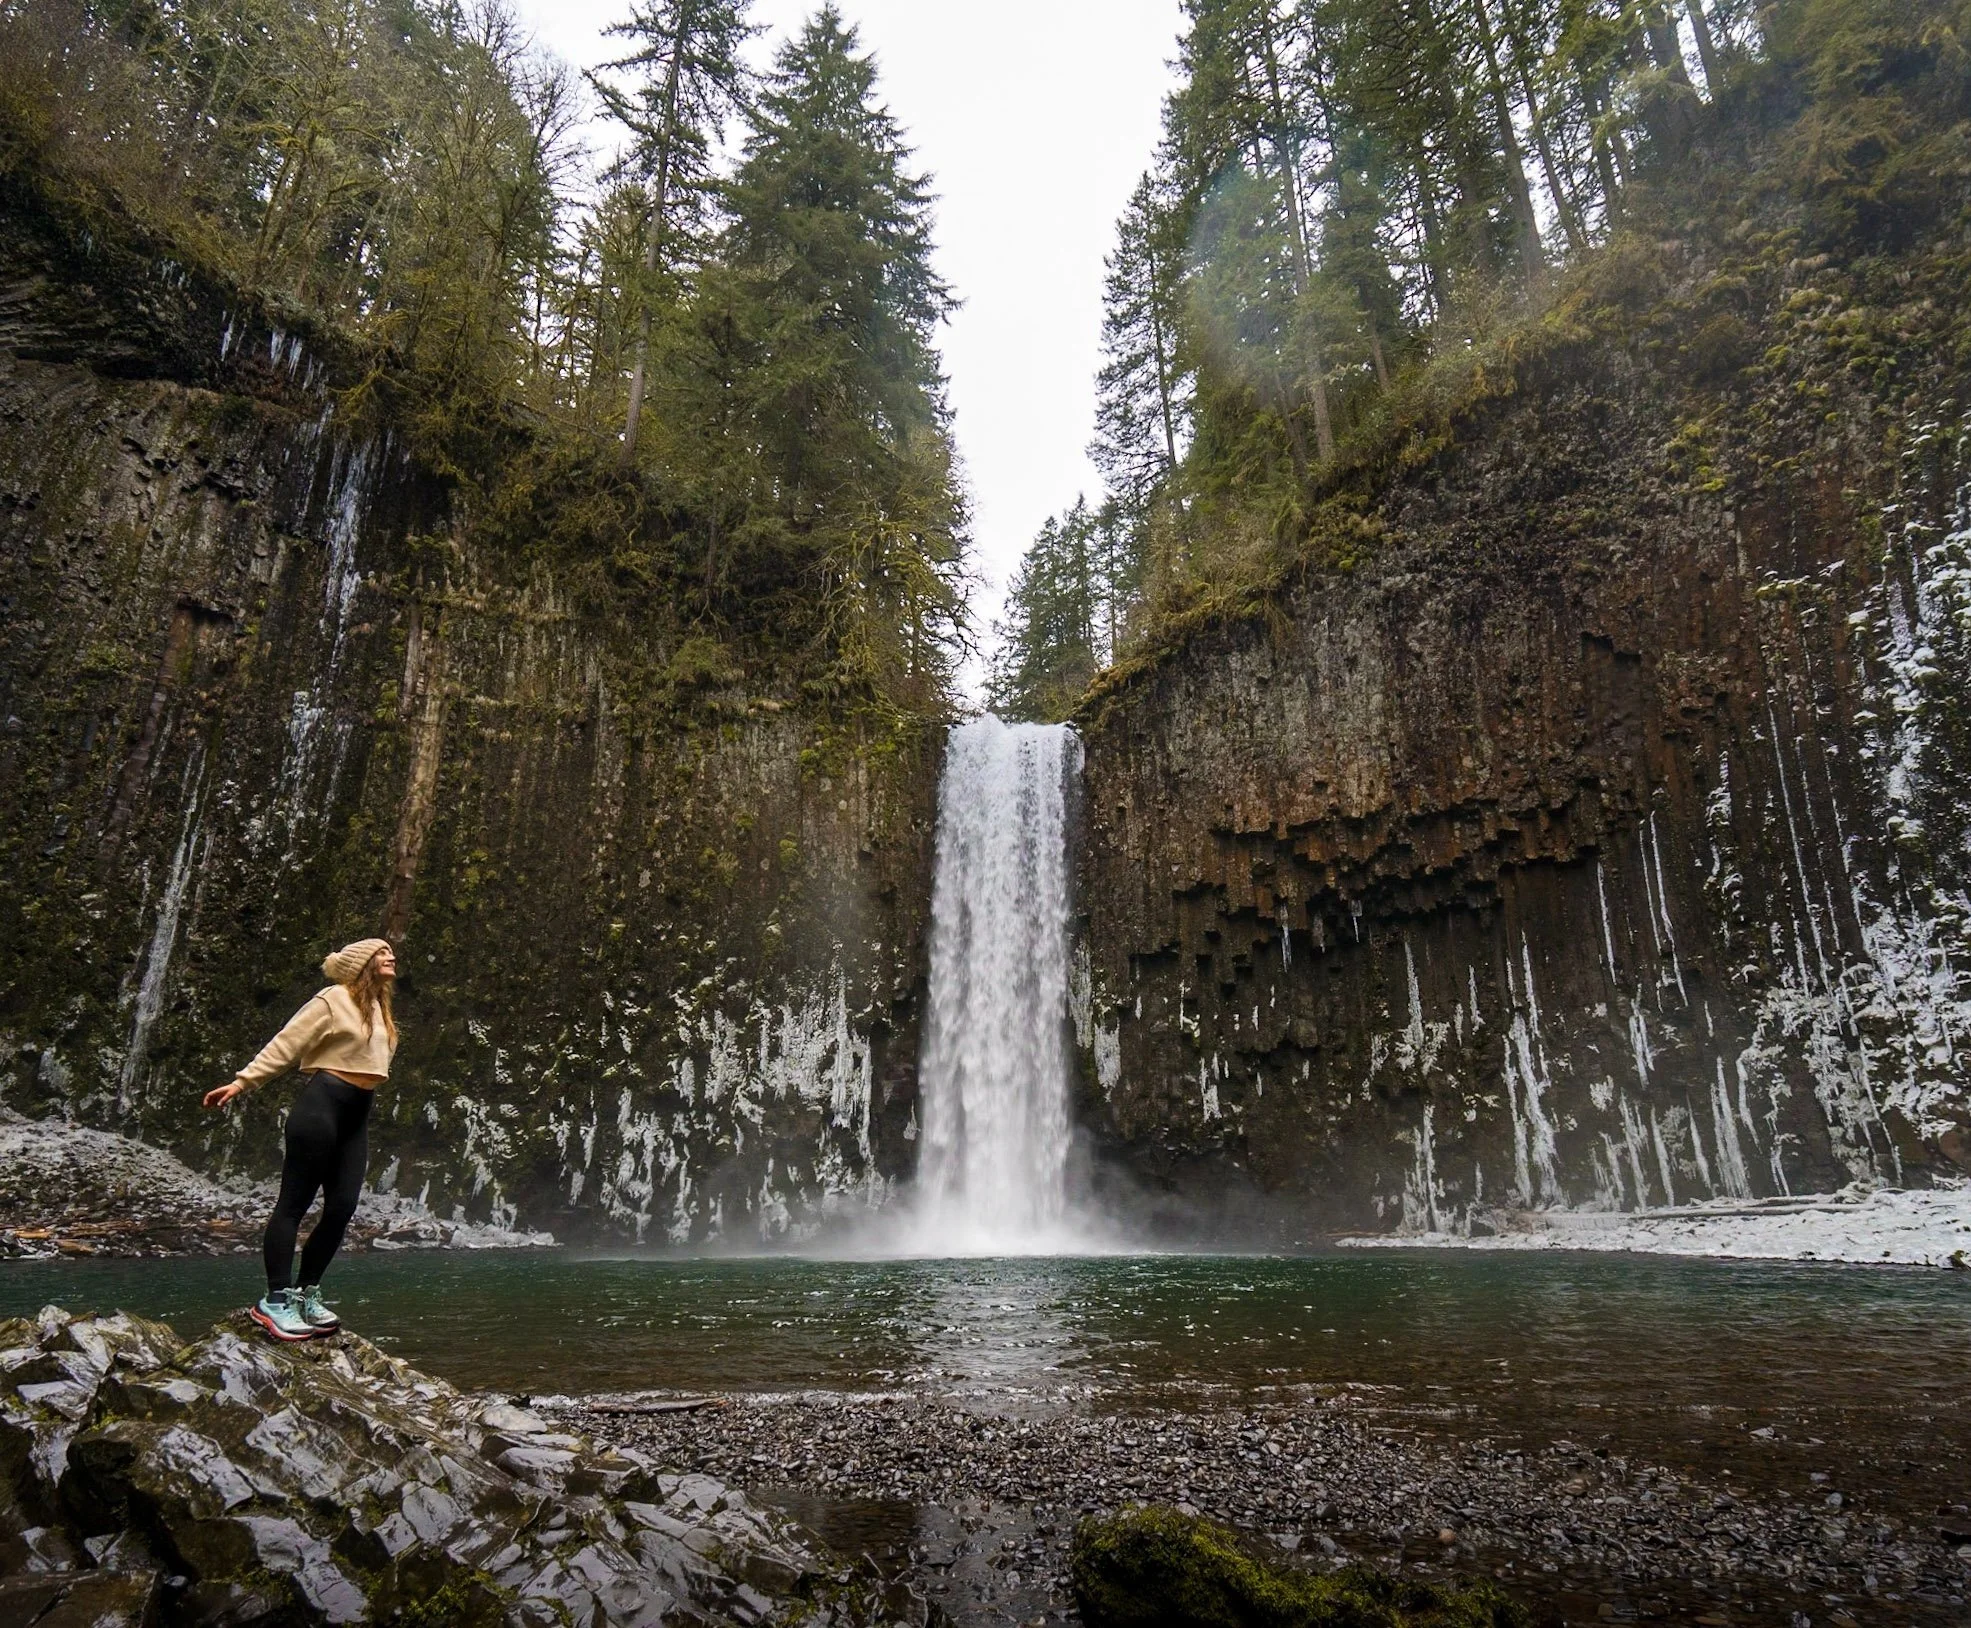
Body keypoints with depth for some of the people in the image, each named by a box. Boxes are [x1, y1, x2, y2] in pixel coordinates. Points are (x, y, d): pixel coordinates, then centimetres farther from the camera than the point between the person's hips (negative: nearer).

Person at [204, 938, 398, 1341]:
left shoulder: (379, 1009, 18)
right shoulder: (333, 1000, -6)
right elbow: (285, 1045, -9)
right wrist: (241, 1082, -16)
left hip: (356, 1117, 8)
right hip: (321, 1106, -8)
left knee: (341, 1208, 3)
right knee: (294, 1203, -3)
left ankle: (307, 1294, 14)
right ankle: (276, 1301, 1)